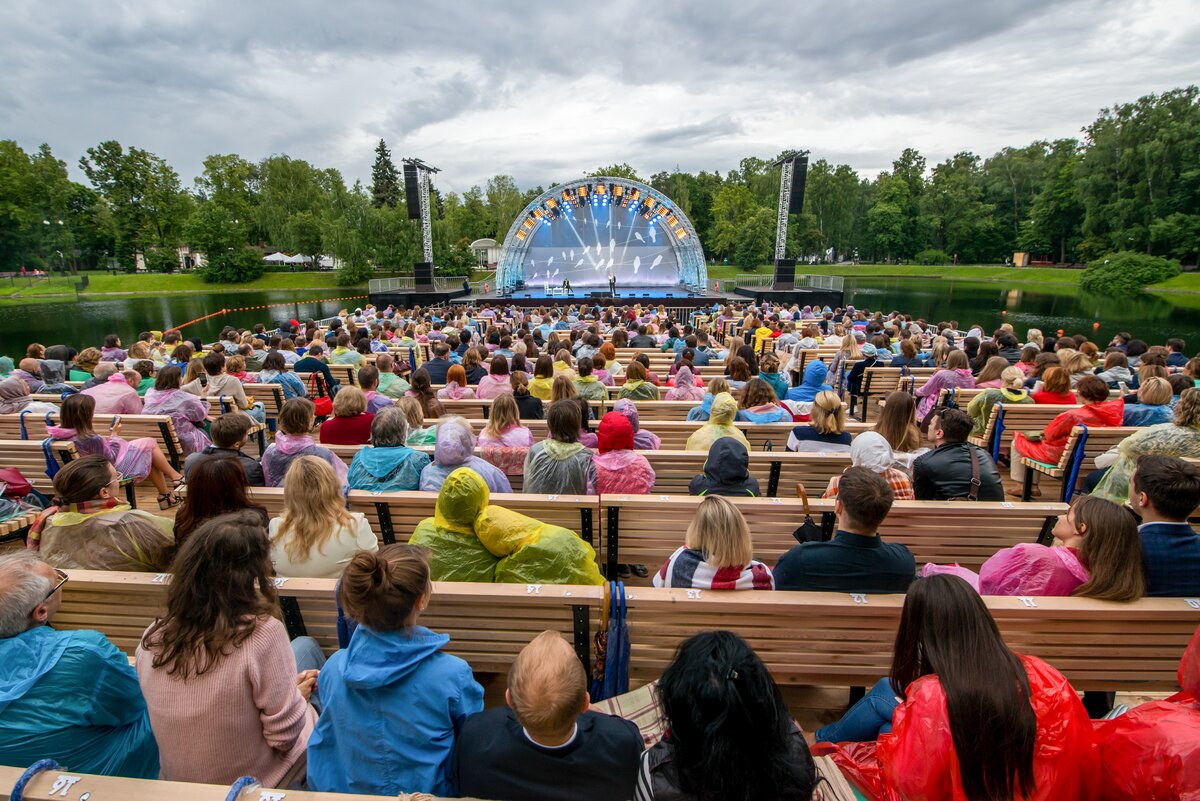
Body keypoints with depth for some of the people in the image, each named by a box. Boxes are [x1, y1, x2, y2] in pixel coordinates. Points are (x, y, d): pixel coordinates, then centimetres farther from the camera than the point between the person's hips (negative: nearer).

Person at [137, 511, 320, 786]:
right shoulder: (262, 633, -31)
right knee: (306, 647, 16)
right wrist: (297, 695, -1)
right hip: (257, 782, -5)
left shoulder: (151, 639, -13)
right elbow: (285, 736, -22)